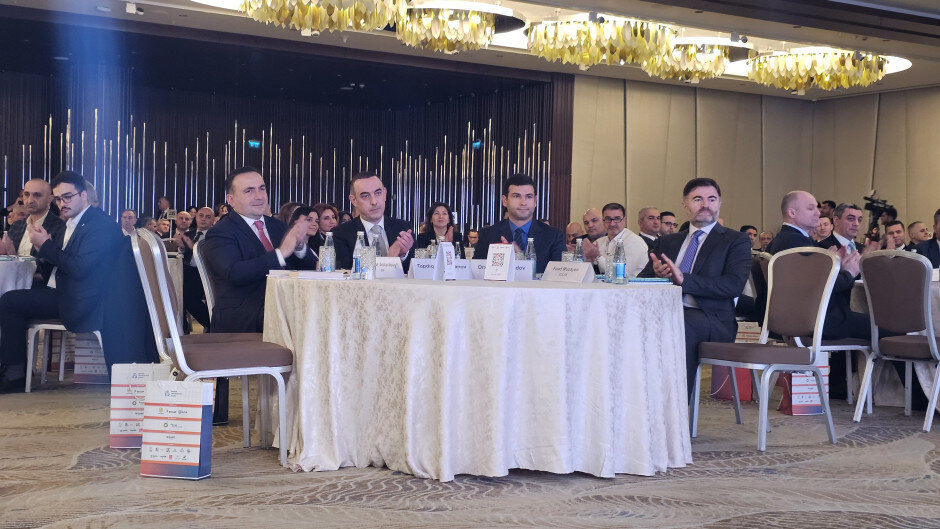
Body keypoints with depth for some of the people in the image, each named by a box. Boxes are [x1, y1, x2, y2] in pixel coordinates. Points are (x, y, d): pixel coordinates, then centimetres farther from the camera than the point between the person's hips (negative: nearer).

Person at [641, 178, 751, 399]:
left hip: (711, 320, -3)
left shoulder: (736, 241, 11)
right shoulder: (667, 242, 26)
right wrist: (656, 272, -7)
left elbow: (734, 285, -6)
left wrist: (684, 279, -17)